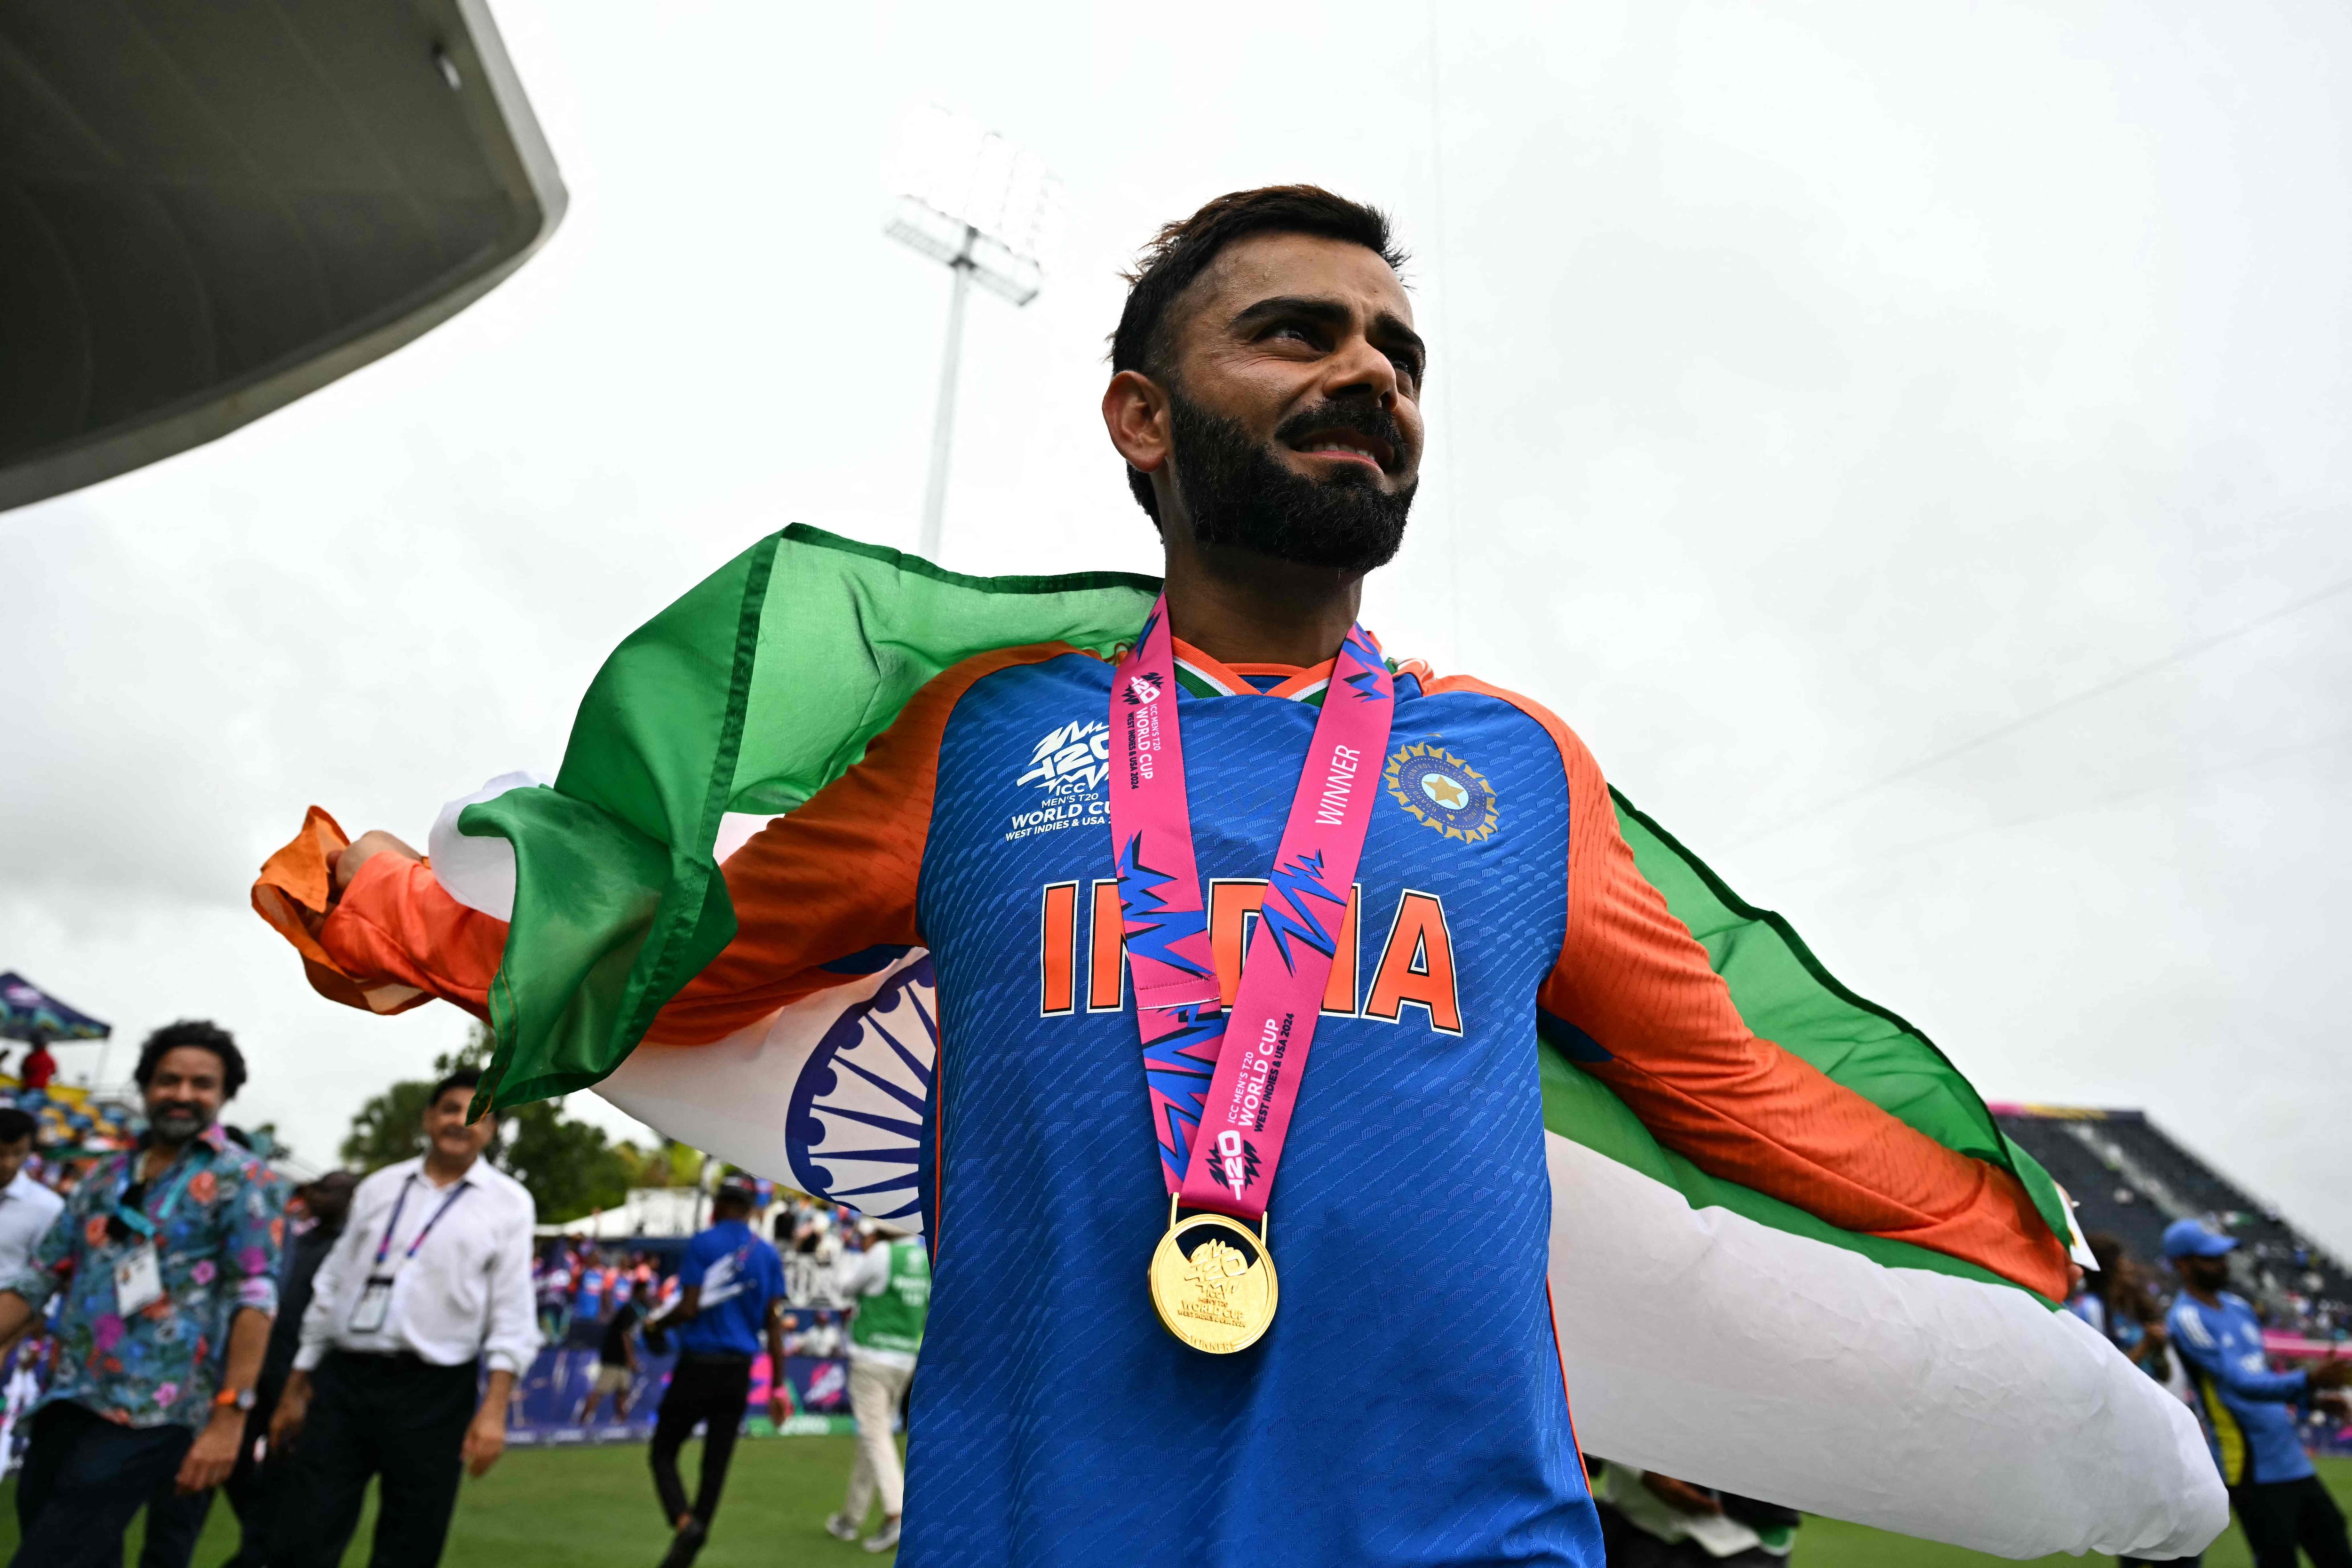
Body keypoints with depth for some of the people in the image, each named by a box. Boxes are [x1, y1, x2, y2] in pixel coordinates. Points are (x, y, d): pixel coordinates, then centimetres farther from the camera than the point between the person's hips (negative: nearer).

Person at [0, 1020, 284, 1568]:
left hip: (152, 1414, -6)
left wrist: (230, 1415, -19)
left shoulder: (244, 1182, -6)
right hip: (70, 1400, 6)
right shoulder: (105, 1177, 13)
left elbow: (255, 1298, -12)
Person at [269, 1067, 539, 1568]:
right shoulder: (378, 1187, 10)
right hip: (342, 1380, 3)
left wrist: (494, 1409, -12)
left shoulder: (508, 1202, -1)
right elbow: (330, 1288, 14)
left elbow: (511, 1315, -4)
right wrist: (294, 1390, 15)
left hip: (432, 1393, -2)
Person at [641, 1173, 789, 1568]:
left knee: (663, 1453, 8)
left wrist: (655, 1326, 7)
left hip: (698, 1364, -4)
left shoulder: (703, 1244, -6)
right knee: (716, 1464, 11)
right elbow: (774, 1323, 3)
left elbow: (689, 1309, -14)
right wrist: (778, 1387, 5)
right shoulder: (768, 1254, 6)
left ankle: (685, 1522, -15)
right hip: (740, 1371, 4)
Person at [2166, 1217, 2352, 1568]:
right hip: (2252, 1472, -8)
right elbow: (2240, 1384, -26)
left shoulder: (2238, 1306, 12)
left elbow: (2262, 1377, 20)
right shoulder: (2188, 1319, -16)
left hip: (2294, 1461, 8)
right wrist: (2309, 1380, -37)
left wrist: (2314, 1396, 4)